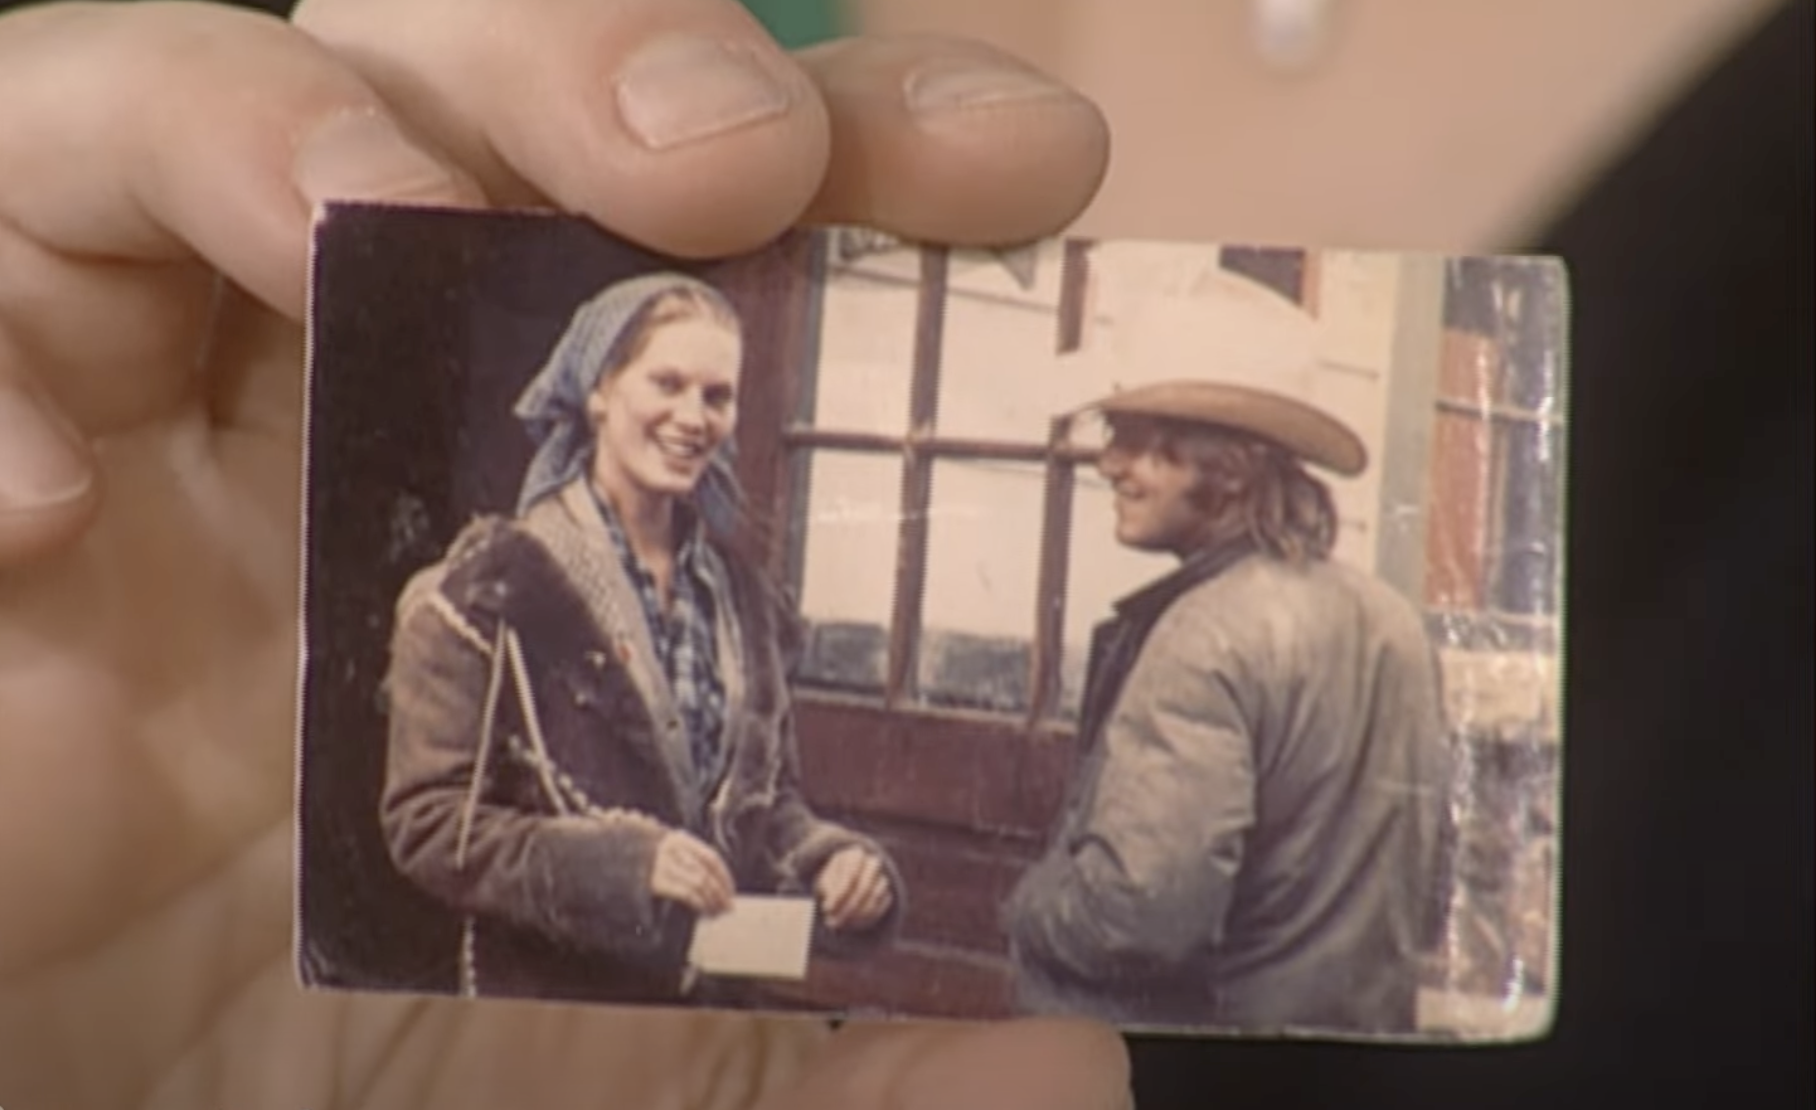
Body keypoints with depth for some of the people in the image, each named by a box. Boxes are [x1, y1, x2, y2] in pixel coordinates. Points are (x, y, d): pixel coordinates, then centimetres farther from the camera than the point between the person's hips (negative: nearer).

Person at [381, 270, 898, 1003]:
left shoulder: (737, 596, 6)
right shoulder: (497, 586, -12)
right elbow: (426, 820, -15)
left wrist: (832, 858, -9)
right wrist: (621, 865, -27)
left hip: (719, 990, 5)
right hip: (547, 992, -5)